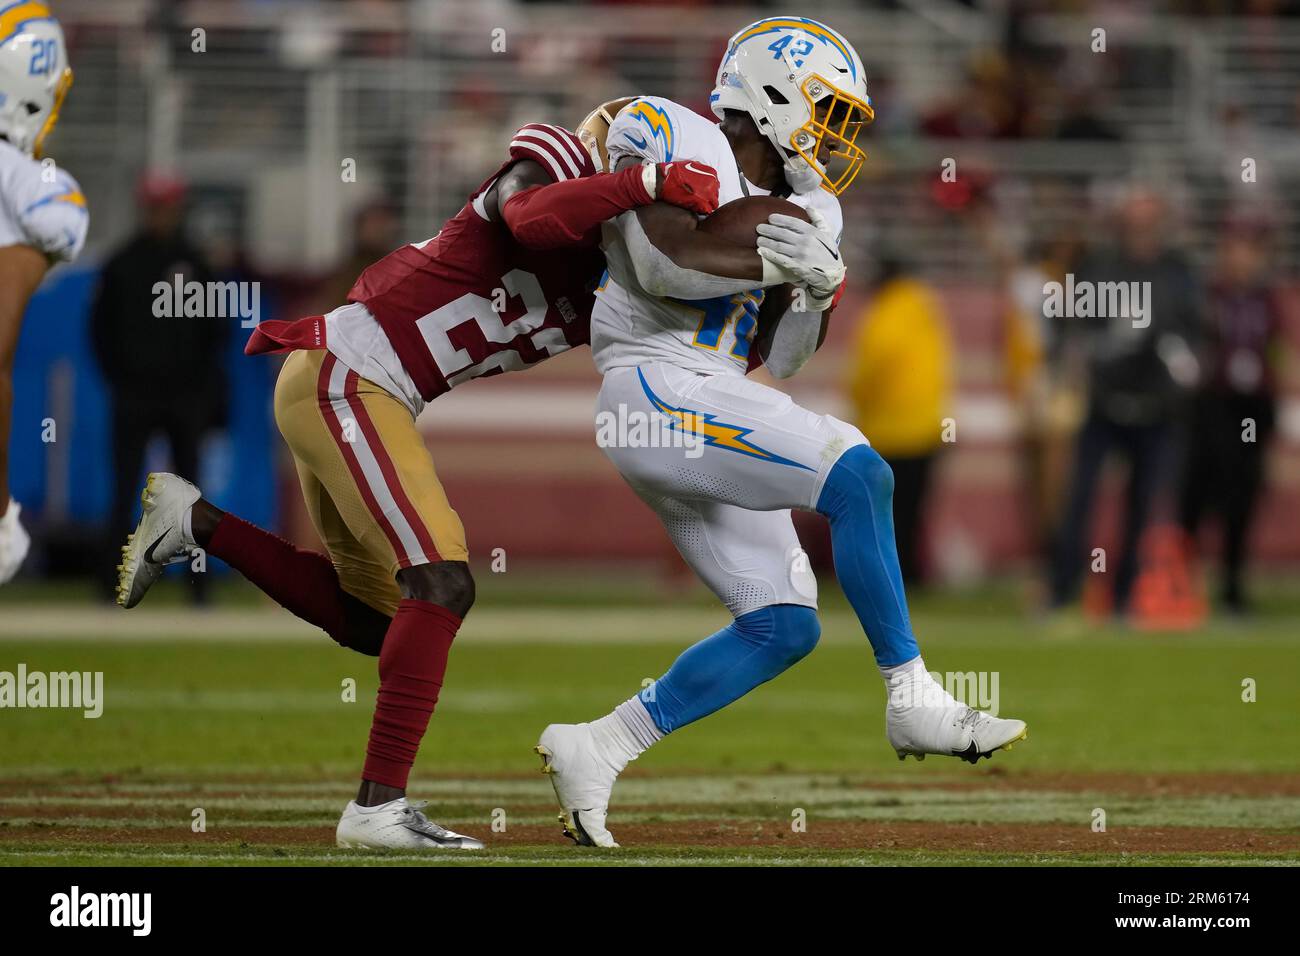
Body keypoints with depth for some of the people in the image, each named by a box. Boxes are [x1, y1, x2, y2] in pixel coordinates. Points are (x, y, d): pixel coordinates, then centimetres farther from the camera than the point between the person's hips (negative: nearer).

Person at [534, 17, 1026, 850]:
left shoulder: (805, 211, 18)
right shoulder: (675, 140, -5)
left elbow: (775, 359, 14)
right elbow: (666, 264, -20)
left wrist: (815, 281, -5)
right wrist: (778, 262, -13)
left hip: (712, 413, 10)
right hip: (657, 388, -10)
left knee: (784, 625, 5)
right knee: (858, 476, -22)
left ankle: (596, 749, 9)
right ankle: (914, 701, -18)